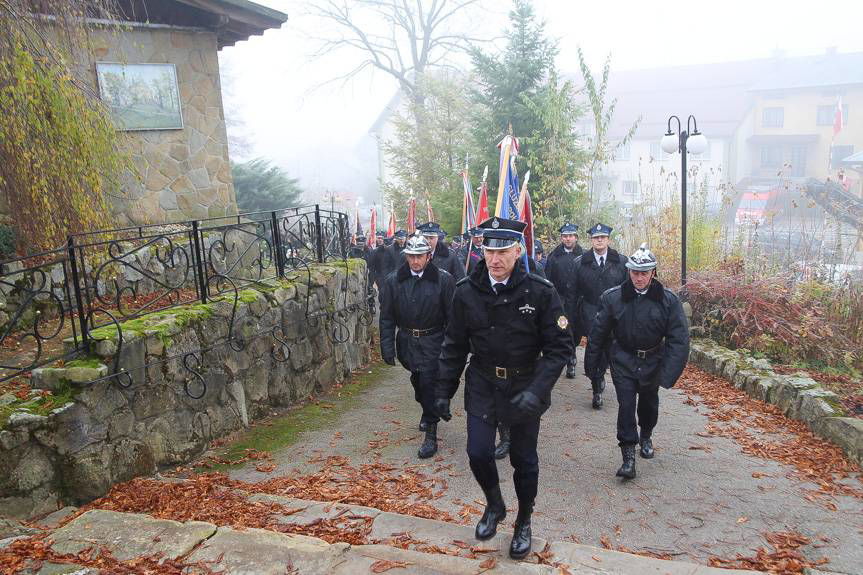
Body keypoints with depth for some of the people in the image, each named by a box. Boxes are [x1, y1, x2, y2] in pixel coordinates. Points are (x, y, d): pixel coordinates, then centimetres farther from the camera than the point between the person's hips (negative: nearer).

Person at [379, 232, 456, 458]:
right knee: (417, 381, 19)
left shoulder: (443, 280, -9)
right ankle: (427, 412, 47)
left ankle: (431, 435, 3)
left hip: (432, 341, -4)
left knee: (430, 384, -7)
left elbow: (452, 316, -6)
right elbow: (386, 316, 3)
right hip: (406, 341, 4)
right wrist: (387, 345, -2)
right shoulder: (394, 281, -1)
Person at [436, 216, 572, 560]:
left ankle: (524, 523, 37)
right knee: (478, 453, -4)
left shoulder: (540, 292, -15)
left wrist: (537, 390, -25)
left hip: (525, 387, -1)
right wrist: (443, 391, 3)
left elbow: (559, 347, -13)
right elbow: (454, 346, 2)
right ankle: (494, 505, 29)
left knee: (524, 460, 11)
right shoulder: (466, 291, -8)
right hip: (482, 386, 2)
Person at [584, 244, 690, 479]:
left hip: (652, 361, 2)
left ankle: (645, 436, 47)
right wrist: (591, 362, 3)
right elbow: (598, 332, -2)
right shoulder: (613, 297, -12)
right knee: (626, 405, -9)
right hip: (623, 360, -1)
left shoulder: (668, 300, -12)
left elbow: (679, 338, -12)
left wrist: (669, 372, -21)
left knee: (649, 404, 19)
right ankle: (628, 456, -1)